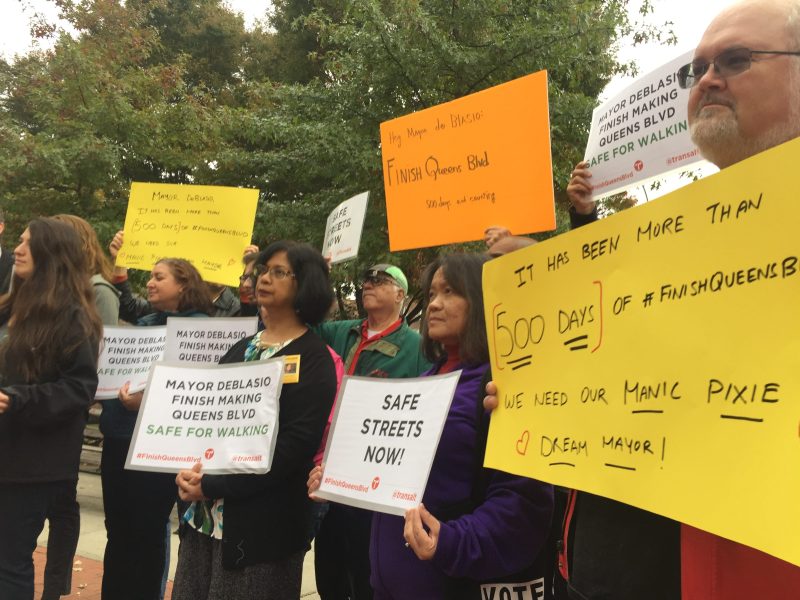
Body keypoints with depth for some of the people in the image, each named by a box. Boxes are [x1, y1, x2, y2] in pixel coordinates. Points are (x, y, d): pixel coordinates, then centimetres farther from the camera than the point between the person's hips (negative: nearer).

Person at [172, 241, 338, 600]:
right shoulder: (241, 348, 13)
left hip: (260, 524, -6)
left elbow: (295, 445, -18)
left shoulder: (313, 359, -9)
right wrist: (189, 472, -8)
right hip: (204, 514, 7)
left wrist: (213, 485, -18)